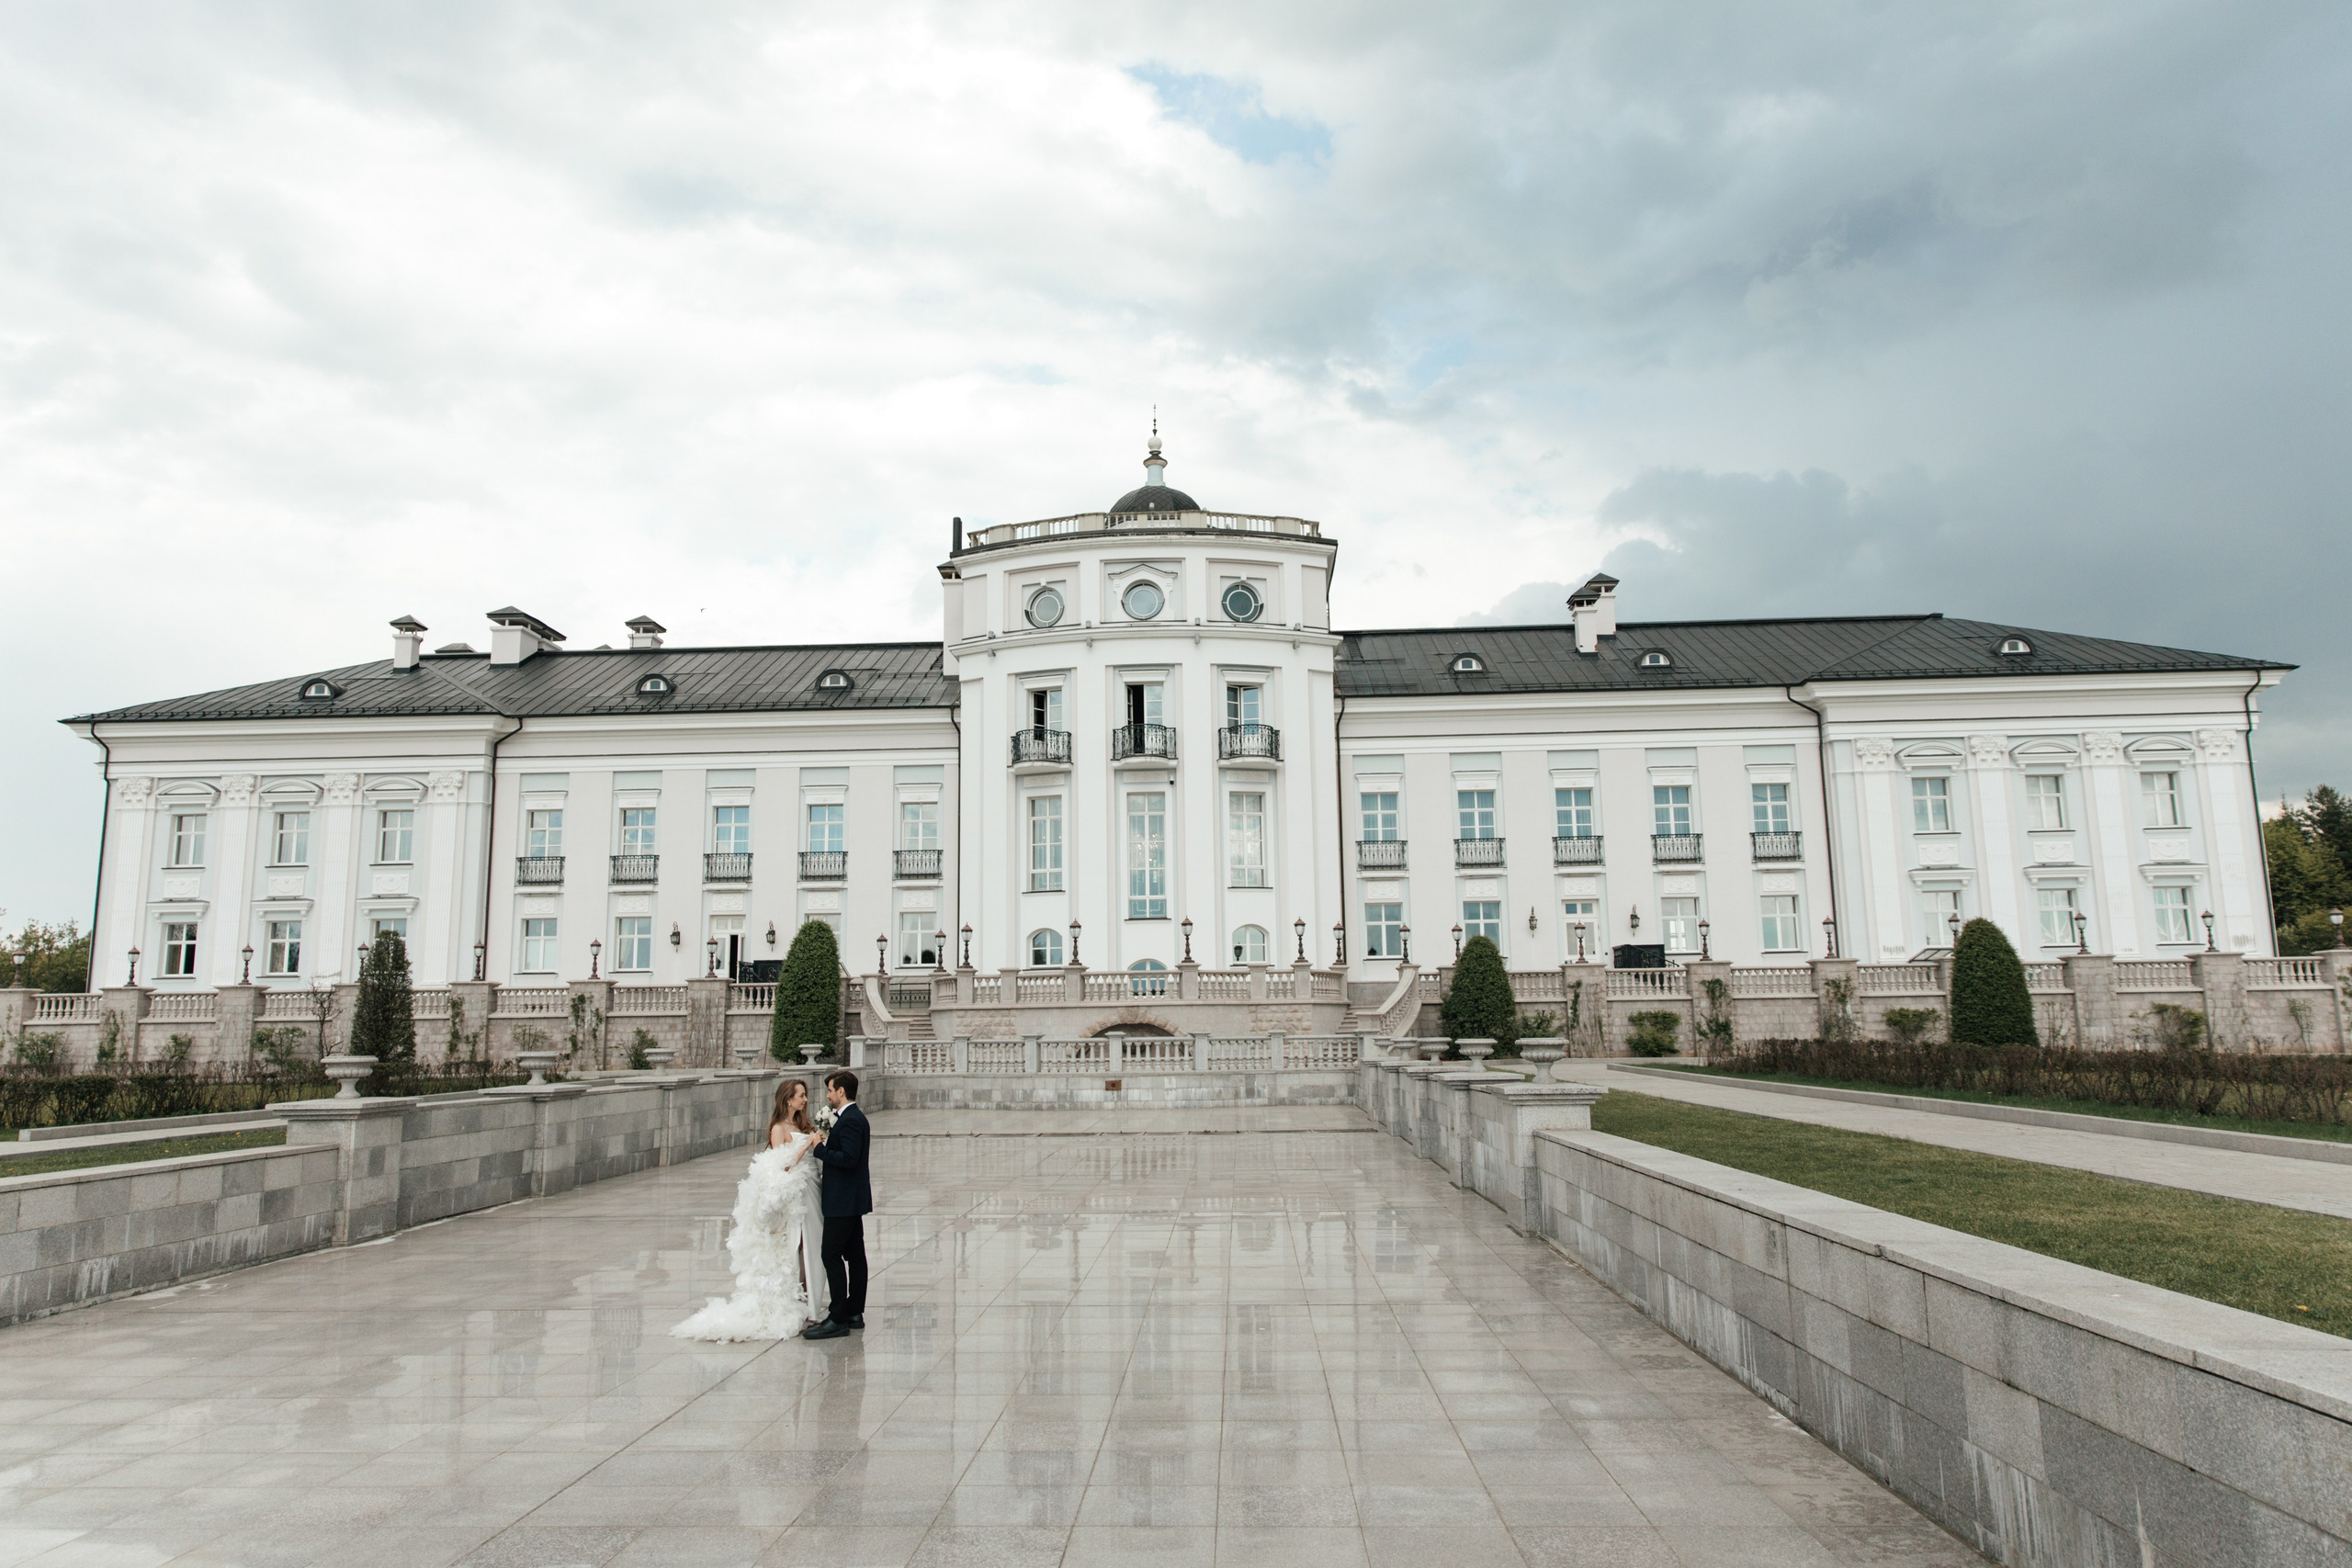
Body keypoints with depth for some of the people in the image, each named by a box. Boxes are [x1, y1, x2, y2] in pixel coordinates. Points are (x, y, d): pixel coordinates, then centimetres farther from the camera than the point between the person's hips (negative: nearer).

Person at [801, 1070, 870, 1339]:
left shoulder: (850, 1120, -18)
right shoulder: (855, 1117, 14)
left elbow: (848, 1158, -26)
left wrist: (819, 1148, -17)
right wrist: (826, 1144, 6)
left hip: (844, 1201, -11)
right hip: (852, 1199, 11)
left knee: (832, 1255, -8)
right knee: (854, 1255, 12)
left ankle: (838, 1319, -6)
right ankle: (854, 1313, 18)